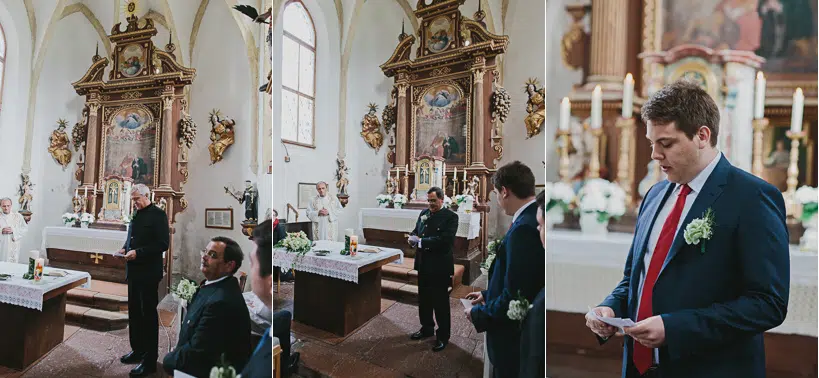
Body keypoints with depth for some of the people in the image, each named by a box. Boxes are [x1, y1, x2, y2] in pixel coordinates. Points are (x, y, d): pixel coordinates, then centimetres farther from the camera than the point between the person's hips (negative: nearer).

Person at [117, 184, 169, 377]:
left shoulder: (158, 215, -11)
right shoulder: (136, 215, 14)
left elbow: (163, 244, -18)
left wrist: (138, 252, -22)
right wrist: (124, 249, 5)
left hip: (148, 273, -8)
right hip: (134, 271, 8)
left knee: (148, 315, -2)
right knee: (134, 312, 16)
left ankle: (150, 361, 5)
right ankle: (137, 350, 30)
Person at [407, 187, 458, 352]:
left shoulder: (450, 217, -12)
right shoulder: (424, 213, 9)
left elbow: (445, 240, -23)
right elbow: (416, 230, 15)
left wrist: (421, 241, -23)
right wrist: (412, 238, -9)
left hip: (440, 266, -7)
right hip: (423, 264, 7)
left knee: (440, 302, 4)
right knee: (424, 299, 18)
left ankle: (443, 336, 17)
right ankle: (427, 328, 36)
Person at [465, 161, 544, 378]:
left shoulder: (524, 229, -27)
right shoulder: (534, 218, 2)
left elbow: (514, 297, -26)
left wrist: (479, 314, -11)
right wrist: (488, 295, 15)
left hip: (515, 336, -8)